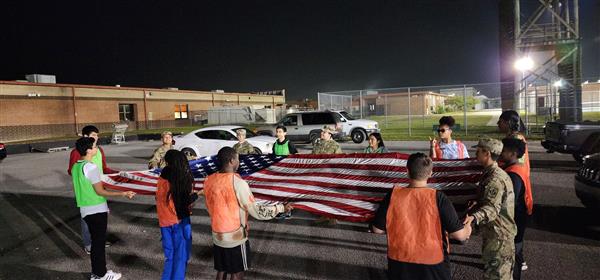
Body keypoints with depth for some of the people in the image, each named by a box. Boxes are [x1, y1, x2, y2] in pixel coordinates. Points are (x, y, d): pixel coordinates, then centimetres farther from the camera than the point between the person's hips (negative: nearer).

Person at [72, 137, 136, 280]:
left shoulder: (75, 166, 7)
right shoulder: (92, 167, -20)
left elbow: (75, 188, 17)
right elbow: (100, 191, -20)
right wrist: (123, 193, -18)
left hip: (85, 210, 8)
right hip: (97, 210, -8)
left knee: (95, 241, 18)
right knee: (99, 242, 3)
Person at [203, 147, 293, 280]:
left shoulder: (209, 180, -3)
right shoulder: (238, 183, -22)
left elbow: (210, 208, 9)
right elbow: (256, 211, -19)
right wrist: (281, 207, -9)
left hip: (217, 236, 6)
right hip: (236, 238, -6)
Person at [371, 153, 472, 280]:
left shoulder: (393, 195, -15)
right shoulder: (438, 198, -19)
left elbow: (377, 229, -6)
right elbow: (459, 235, -16)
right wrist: (467, 229, 7)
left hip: (399, 263, 1)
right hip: (432, 265, -1)